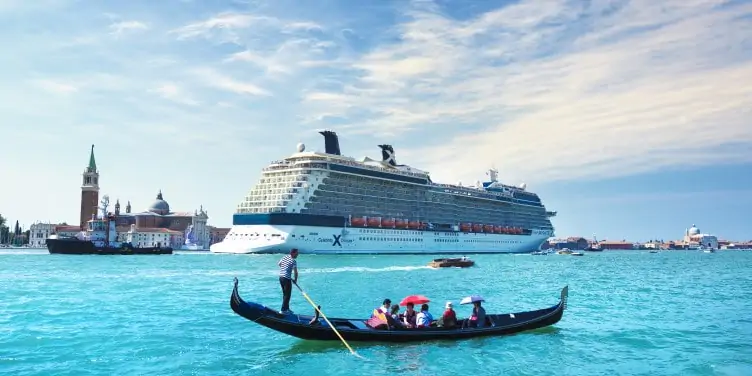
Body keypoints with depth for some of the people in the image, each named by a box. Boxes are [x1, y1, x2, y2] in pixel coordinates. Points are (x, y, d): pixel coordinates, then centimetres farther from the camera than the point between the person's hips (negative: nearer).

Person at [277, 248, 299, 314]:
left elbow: (278, 264, 23)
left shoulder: (285, 257, 9)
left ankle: (286, 308, 25)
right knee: (287, 295, -1)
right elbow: (295, 272, -15)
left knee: (285, 294, 18)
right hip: (287, 279, -9)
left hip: (281, 277, 9)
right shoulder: (293, 261, -13)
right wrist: (295, 280, -3)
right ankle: (283, 310, -1)